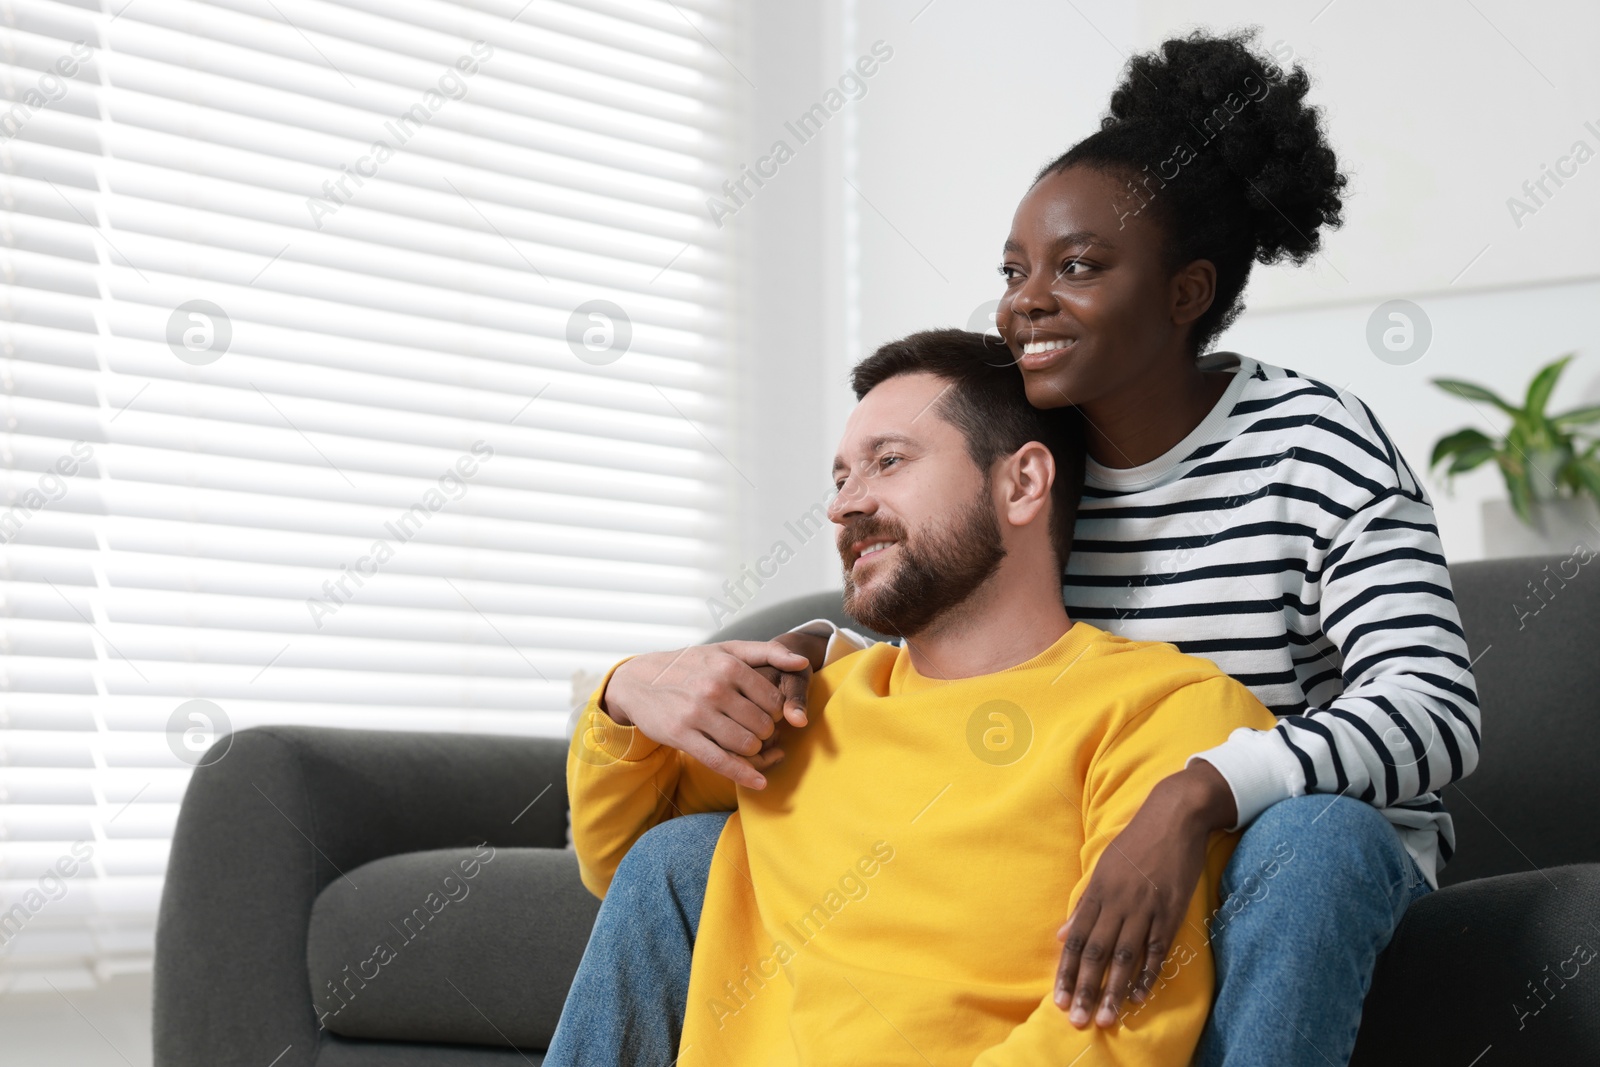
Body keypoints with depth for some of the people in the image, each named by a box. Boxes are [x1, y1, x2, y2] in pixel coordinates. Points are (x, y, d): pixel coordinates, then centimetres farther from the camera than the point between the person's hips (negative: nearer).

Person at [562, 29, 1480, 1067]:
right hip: (1059, 865, 5)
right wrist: (812, 659, -12)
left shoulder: (1309, 446, -13)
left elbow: (1437, 707, -24)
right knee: (680, 861, -5)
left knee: (1313, 839, -42)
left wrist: (1197, 797, -39)